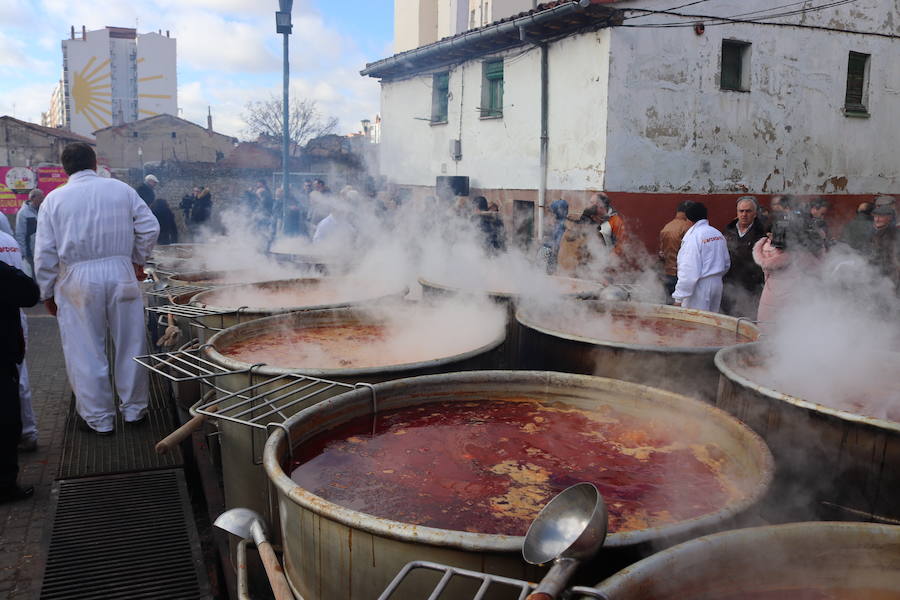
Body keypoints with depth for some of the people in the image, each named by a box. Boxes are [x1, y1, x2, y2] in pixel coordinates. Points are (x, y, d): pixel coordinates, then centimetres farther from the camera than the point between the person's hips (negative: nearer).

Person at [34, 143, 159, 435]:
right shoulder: (121, 189, 2)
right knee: (130, 346, 12)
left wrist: (47, 292, 9)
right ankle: (134, 409, 24)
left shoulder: (54, 199, 0)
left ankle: (99, 418, 17)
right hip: (121, 274, 1)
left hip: (76, 281, -1)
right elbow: (149, 227, 1)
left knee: (86, 352, 8)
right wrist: (138, 260, 15)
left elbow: (45, 252, -1)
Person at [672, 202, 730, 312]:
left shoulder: (693, 237, -16)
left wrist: (679, 297, -18)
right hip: (717, 283, 8)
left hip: (700, 286, -8)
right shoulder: (718, 234, 8)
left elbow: (688, 271, -21)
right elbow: (727, 263, 16)